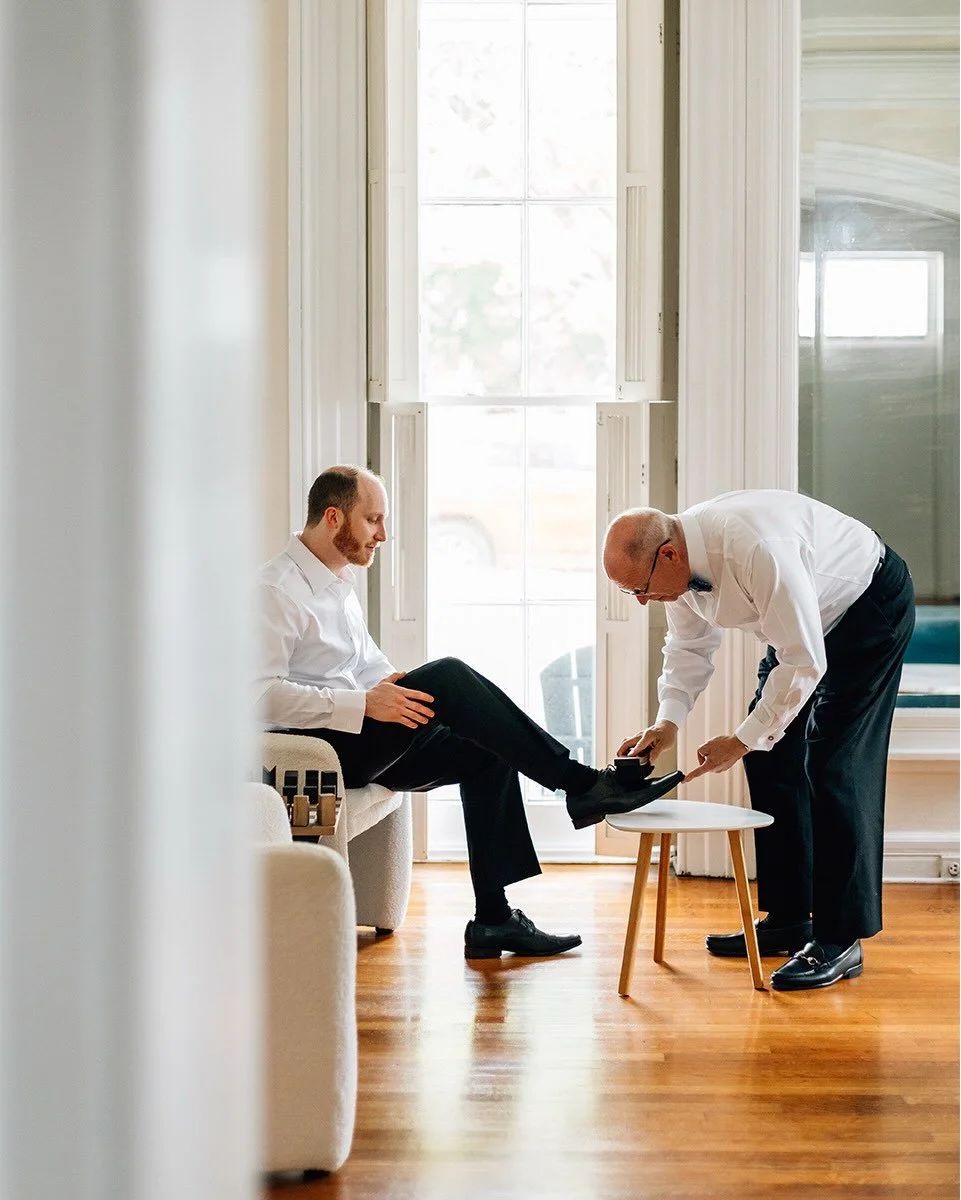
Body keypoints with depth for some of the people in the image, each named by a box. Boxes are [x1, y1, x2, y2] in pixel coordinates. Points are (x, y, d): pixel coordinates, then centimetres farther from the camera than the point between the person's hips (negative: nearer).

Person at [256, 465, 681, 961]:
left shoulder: (339, 581, 18)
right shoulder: (277, 589, -12)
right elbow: (262, 693, -23)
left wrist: (394, 686, 1)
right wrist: (364, 704, -26)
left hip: (357, 740, 10)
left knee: (485, 752, -3)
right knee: (449, 676, -25)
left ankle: (493, 919, -2)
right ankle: (581, 784, -20)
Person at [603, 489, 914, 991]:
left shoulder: (755, 550, -39)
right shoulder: (680, 560, -12)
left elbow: (804, 663, -34)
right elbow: (689, 646, 3)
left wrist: (742, 740, -27)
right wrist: (668, 721, -13)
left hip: (870, 607, -9)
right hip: (805, 618, 9)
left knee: (831, 767, -15)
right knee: (770, 757, 6)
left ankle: (840, 940, -10)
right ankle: (787, 919, 15)